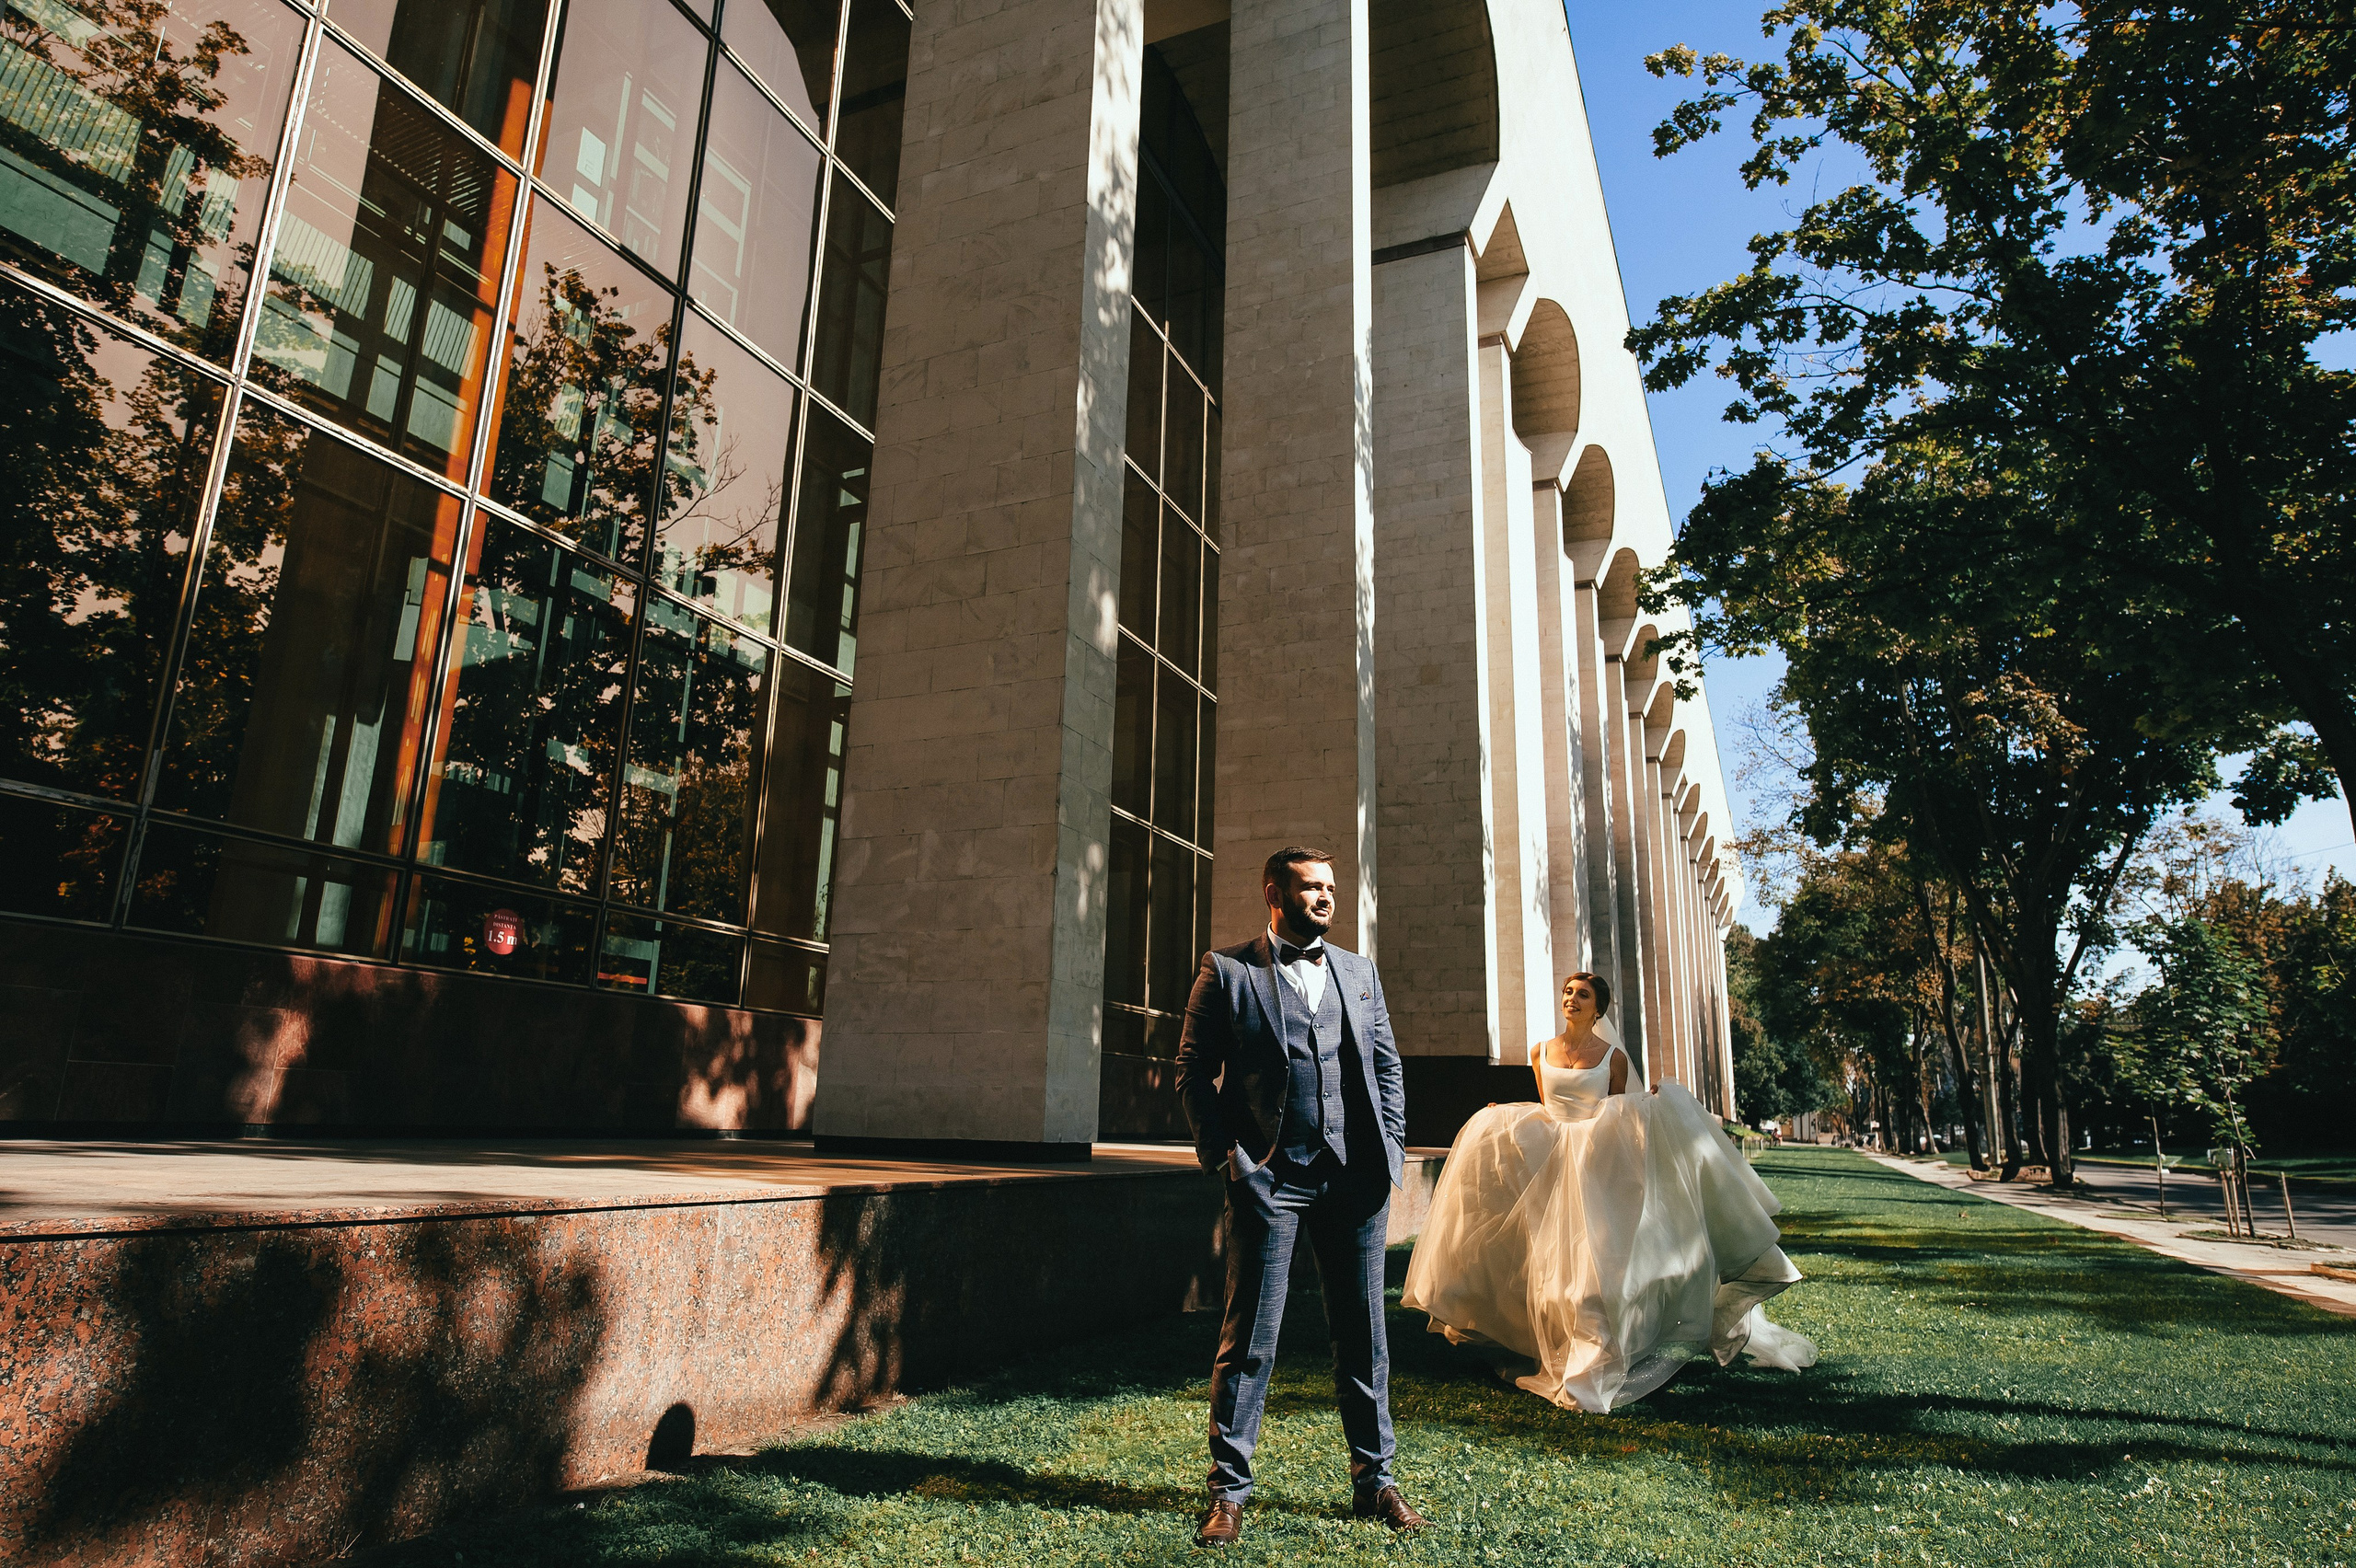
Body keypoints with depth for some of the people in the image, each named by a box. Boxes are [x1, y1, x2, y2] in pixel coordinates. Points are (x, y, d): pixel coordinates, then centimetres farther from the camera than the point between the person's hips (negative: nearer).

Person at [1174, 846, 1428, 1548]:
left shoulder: (1360, 972, 14)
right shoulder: (1226, 970, 1)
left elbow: (1388, 1065, 16)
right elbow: (1194, 1070, 0)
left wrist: (1390, 1150, 6)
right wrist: (1223, 1157, -6)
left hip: (1356, 1178, 4)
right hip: (1268, 1178, -4)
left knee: (1364, 1334, 12)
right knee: (1249, 1338, 3)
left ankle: (1374, 1481, 26)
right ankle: (1229, 1490, 16)